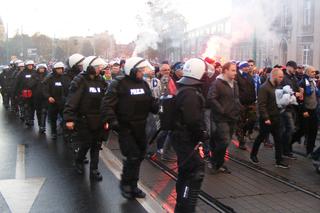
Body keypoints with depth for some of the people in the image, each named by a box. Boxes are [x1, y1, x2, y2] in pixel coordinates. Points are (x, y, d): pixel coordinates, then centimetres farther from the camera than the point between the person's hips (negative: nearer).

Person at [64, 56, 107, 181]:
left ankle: (94, 170, 17)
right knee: (85, 144, 2)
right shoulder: (79, 81, -12)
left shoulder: (100, 81, 6)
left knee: (96, 145, 8)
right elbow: (71, 101, -17)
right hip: (84, 120, -5)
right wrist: (69, 119, -23)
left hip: (98, 120, 5)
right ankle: (79, 162, 31)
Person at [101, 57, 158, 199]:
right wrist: (111, 120, -27)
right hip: (125, 127, -7)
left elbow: (151, 103, 11)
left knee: (139, 155, 13)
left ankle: (132, 185, 29)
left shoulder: (144, 84, 8)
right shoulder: (119, 84, -12)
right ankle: (125, 183, 13)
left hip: (140, 127, 7)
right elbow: (107, 104, -17)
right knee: (132, 155, -11)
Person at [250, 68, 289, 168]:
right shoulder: (264, 87, -17)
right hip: (266, 119, -7)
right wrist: (266, 118, -23)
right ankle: (253, 155, 27)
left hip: (276, 118, 7)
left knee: (278, 139, 6)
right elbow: (261, 105, -21)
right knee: (261, 137, 8)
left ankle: (279, 161, 12)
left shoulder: (277, 86, 8)